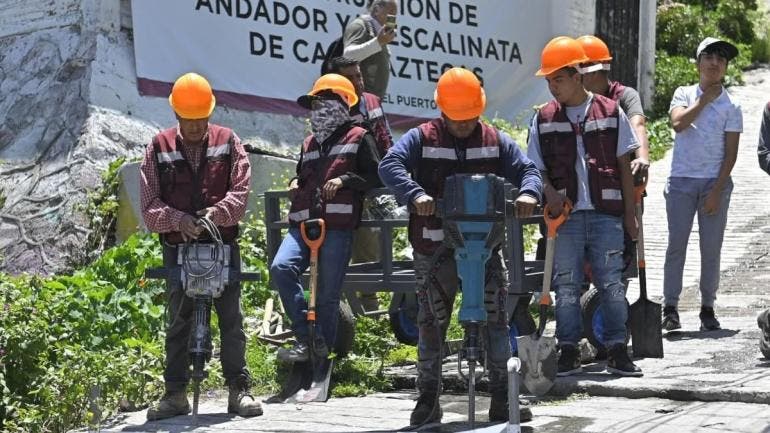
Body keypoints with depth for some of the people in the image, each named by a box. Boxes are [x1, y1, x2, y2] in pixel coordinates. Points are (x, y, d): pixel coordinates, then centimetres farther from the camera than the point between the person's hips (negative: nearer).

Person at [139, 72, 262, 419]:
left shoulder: (228, 142, 2)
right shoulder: (159, 148, 3)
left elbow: (240, 190, -7)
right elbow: (150, 205, -2)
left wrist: (217, 213, -25)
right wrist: (177, 220, -20)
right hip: (178, 248, 1)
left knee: (231, 319, 1)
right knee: (179, 322, 5)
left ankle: (239, 390, 6)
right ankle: (176, 393, 10)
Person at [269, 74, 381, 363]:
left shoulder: (358, 138, 9)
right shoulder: (309, 144, 29)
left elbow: (375, 176, 2)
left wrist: (345, 180, -10)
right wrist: (294, 184, 19)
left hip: (338, 225, -5)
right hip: (303, 223, 5)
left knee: (328, 293, -5)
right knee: (281, 267, -21)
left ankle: (323, 346, 11)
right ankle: (304, 339, -15)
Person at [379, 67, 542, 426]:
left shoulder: (495, 141, 9)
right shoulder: (421, 139, -1)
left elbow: (526, 169, 6)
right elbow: (390, 165, -15)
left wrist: (528, 192, -18)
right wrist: (416, 195, -33)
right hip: (434, 251, -2)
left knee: (496, 321, -2)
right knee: (431, 325, 3)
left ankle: (501, 398, 5)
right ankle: (428, 399, 13)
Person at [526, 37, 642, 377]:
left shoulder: (611, 113, 5)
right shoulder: (544, 119, 7)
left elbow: (624, 167, 8)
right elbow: (537, 169, 9)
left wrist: (630, 214, 5)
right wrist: (550, 193, -12)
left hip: (607, 213, -1)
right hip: (566, 215, 1)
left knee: (612, 283, 1)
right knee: (566, 285, 3)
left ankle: (617, 350, 7)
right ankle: (568, 353, 10)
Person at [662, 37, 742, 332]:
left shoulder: (731, 106, 3)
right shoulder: (684, 94, 6)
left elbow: (731, 152, -1)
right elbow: (678, 123, -14)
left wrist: (717, 191, -9)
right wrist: (704, 100, -7)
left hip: (715, 182, 0)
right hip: (681, 180, 0)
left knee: (711, 248, 3)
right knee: (676, 244, -2)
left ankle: (707, 308, 11)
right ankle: (670, 308, 1)